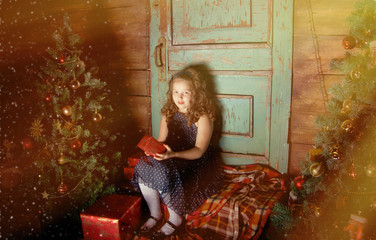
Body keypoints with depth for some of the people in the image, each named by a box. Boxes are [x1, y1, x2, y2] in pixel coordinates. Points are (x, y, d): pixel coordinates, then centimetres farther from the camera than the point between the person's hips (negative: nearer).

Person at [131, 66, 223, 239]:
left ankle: (175, 218, -6)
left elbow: (199, 151, -18)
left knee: (163, 173, -32)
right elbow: (161, 141, 8)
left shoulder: (202, 117, -11)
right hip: (172, 160, 6)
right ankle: (155, 214, -3)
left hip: (197, 164, -5)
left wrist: (173, 154, -35)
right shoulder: (168, 114, 8)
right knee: (143, 165, -23)